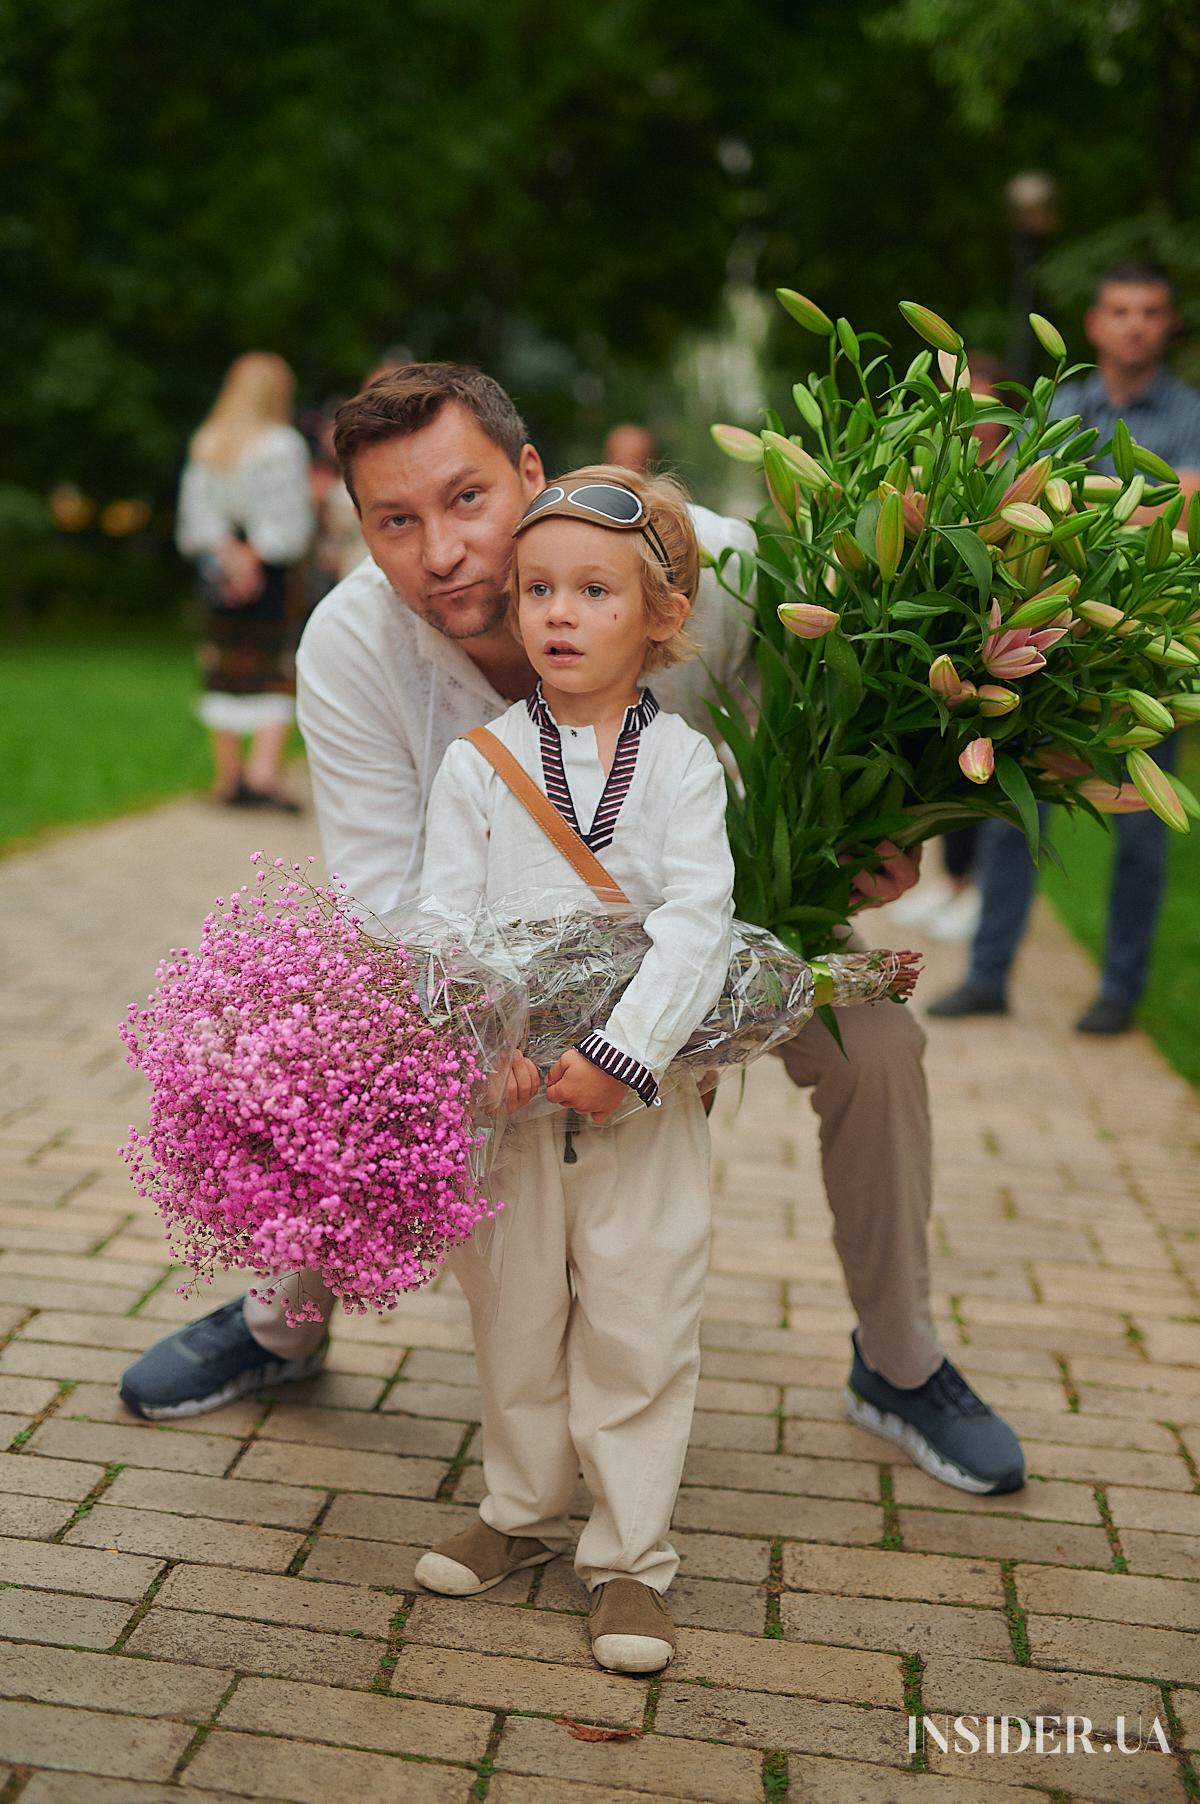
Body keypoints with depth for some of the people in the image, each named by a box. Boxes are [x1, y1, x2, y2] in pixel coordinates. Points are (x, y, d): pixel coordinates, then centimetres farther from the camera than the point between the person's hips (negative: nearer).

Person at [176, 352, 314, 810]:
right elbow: (289, 520, -13)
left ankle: (227, 776, 17)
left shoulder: (205, 445, 5)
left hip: (220, 572, 5)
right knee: (277, 673, 0)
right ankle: (264, 771, -13)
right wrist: (254, 555, -6)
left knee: (225, 673, 11)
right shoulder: (283, 445, -9)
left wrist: (229, 553, -7)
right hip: (274, 574, -5)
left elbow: (197, 514, 0)